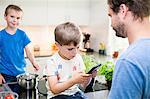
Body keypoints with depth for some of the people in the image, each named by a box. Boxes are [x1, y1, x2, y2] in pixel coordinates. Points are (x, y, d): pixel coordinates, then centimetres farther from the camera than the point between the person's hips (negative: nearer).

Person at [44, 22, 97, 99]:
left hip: (75, 93, 5)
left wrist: (89, 76, -15)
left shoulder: (78, 58, 3)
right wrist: (74, 80, -25)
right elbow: (54, 89, -15)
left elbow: (83, 86, 6)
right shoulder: (52, 62, -10)